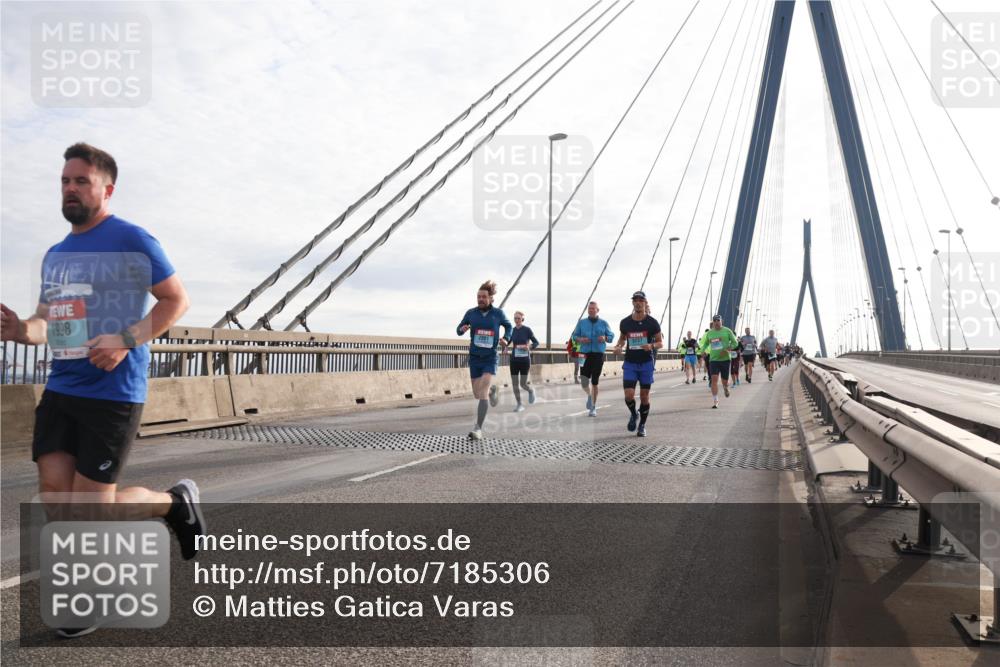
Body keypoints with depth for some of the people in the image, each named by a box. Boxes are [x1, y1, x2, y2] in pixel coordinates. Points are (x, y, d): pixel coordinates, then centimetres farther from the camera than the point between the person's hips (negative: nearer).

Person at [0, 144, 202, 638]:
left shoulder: (131, 240, -7)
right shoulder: (56, 254, 14)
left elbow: (177, 299, -7)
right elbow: (48, 321, 21)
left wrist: (127, 340, -19)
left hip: (113, 393, -7)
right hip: (60, 389, 7)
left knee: (92, 509, -4)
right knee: (54, 500, 1)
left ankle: (175, 502, 23)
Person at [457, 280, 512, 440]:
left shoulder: (498, 313, -4)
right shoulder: (471, 313, -2)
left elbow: (508, 326, 16)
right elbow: (459, 329, 9)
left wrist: (506, 339, -3)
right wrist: (462, 329, -15)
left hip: (490, 358, -3)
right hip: (474, 358, 3)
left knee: (483, 393, -17)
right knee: (477, 394, 13)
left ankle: (478, 429, -15)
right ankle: (492, 389, 49)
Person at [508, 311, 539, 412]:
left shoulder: (527, 330, -6)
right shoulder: (512, 330, 3)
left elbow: (536, 342, -1)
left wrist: (529, 347, -20)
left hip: (524, 359, -3)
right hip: (514, 359, 3)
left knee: (523, 384, -1)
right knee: (514, 384, 1)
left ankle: (531, 391, 33)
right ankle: (519, 405, 14)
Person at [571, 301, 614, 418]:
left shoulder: (603, 323, 7)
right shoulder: (581, 322, 8)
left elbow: (611, 336, 10)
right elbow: (574, 336, 10)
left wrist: (605, 338, -11)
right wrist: (580, 339, -10)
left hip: (598, 355, -1)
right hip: (585, 354, 1)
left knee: (595, 382, 0)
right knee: (584, 382, -6)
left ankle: (593, 407, 11)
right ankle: (589, 396, 28)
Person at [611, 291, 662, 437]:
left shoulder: (652, 323, -5)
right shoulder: (625, 323, 1)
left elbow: (660, 342, 1)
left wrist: (651, 346, -21)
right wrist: (618, 347, -3)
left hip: (646, 363, -1)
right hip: (630, 363, 1)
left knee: (644, 396, 4)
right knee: (629, 395, -11)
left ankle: (642, 425, 21)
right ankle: (633, 415, 21)